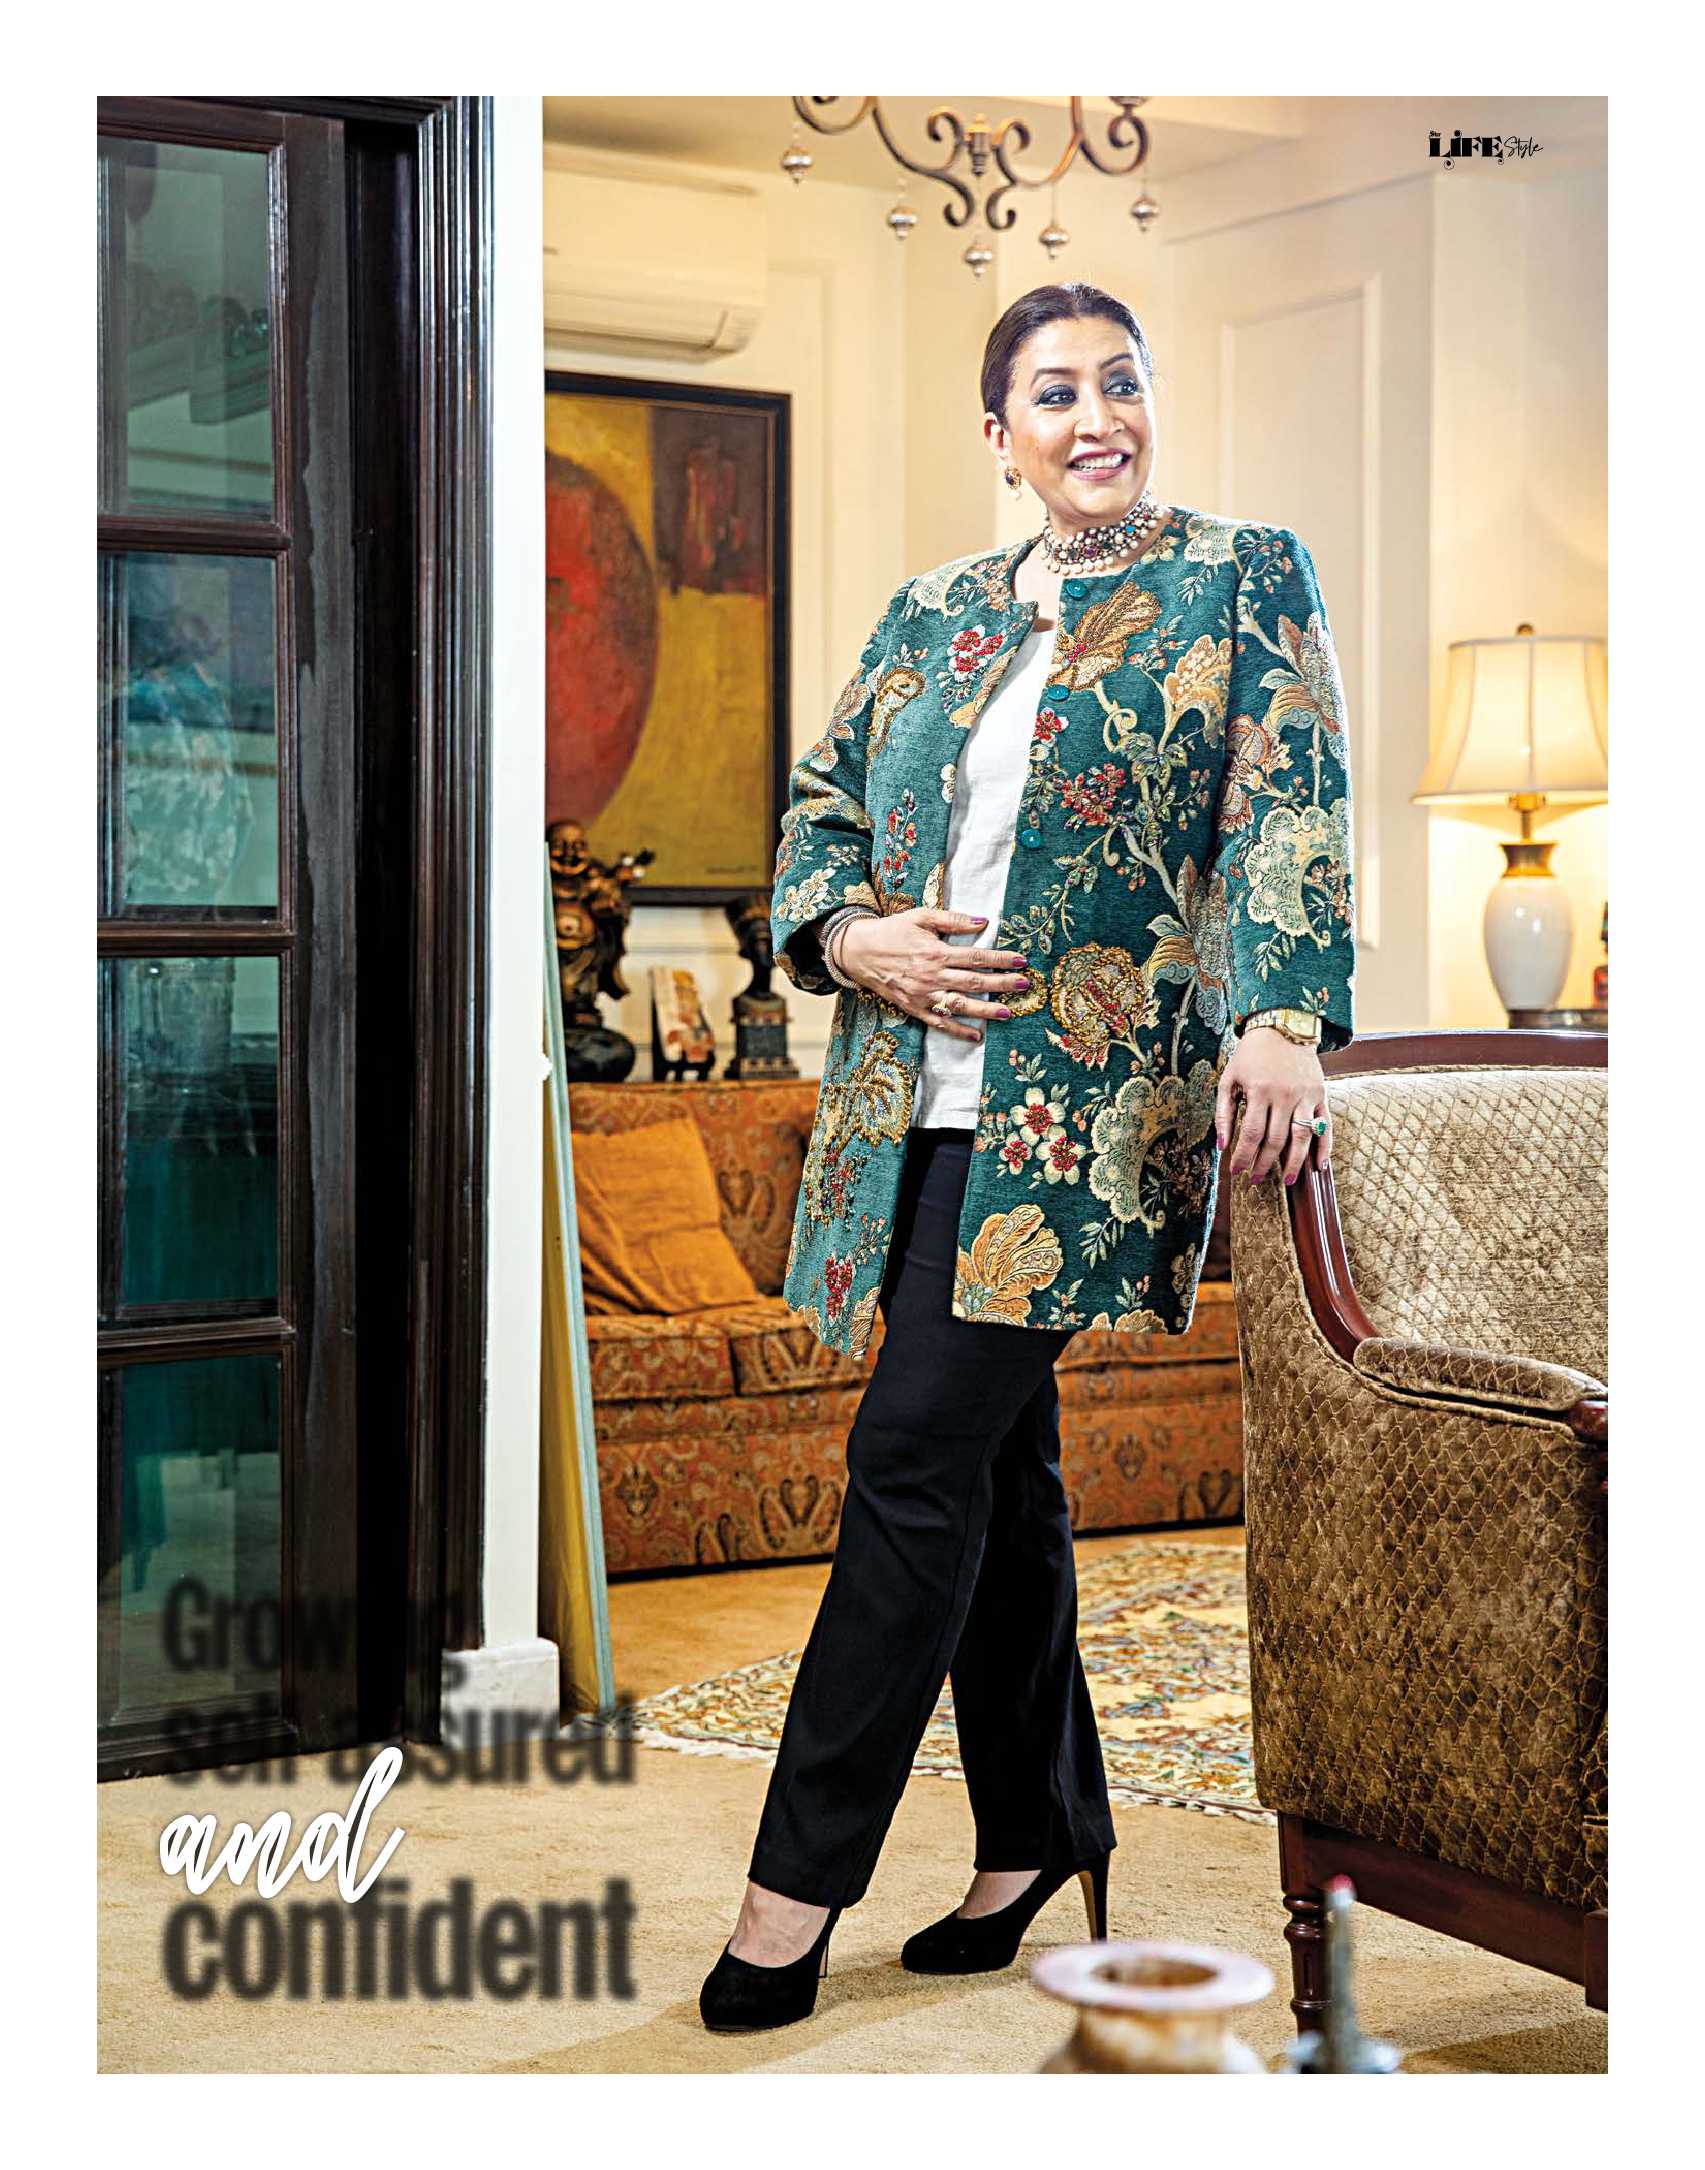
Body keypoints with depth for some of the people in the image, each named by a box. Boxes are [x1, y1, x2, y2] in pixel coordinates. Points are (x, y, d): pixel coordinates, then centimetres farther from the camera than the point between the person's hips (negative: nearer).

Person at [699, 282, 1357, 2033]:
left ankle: (799, 1880, -4)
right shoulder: (934, 610, 16)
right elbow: (822, 801, 20)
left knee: (918, 1449, -11)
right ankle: (1043, 1831, 23)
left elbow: (1290, 803, -9)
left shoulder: (1245, 581, 4)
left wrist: (1282, 1019, -24)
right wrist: (854, 938, -2)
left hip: (1087, 1093, -5)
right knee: (993, 1454, 9)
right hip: (920, 1090, 5)